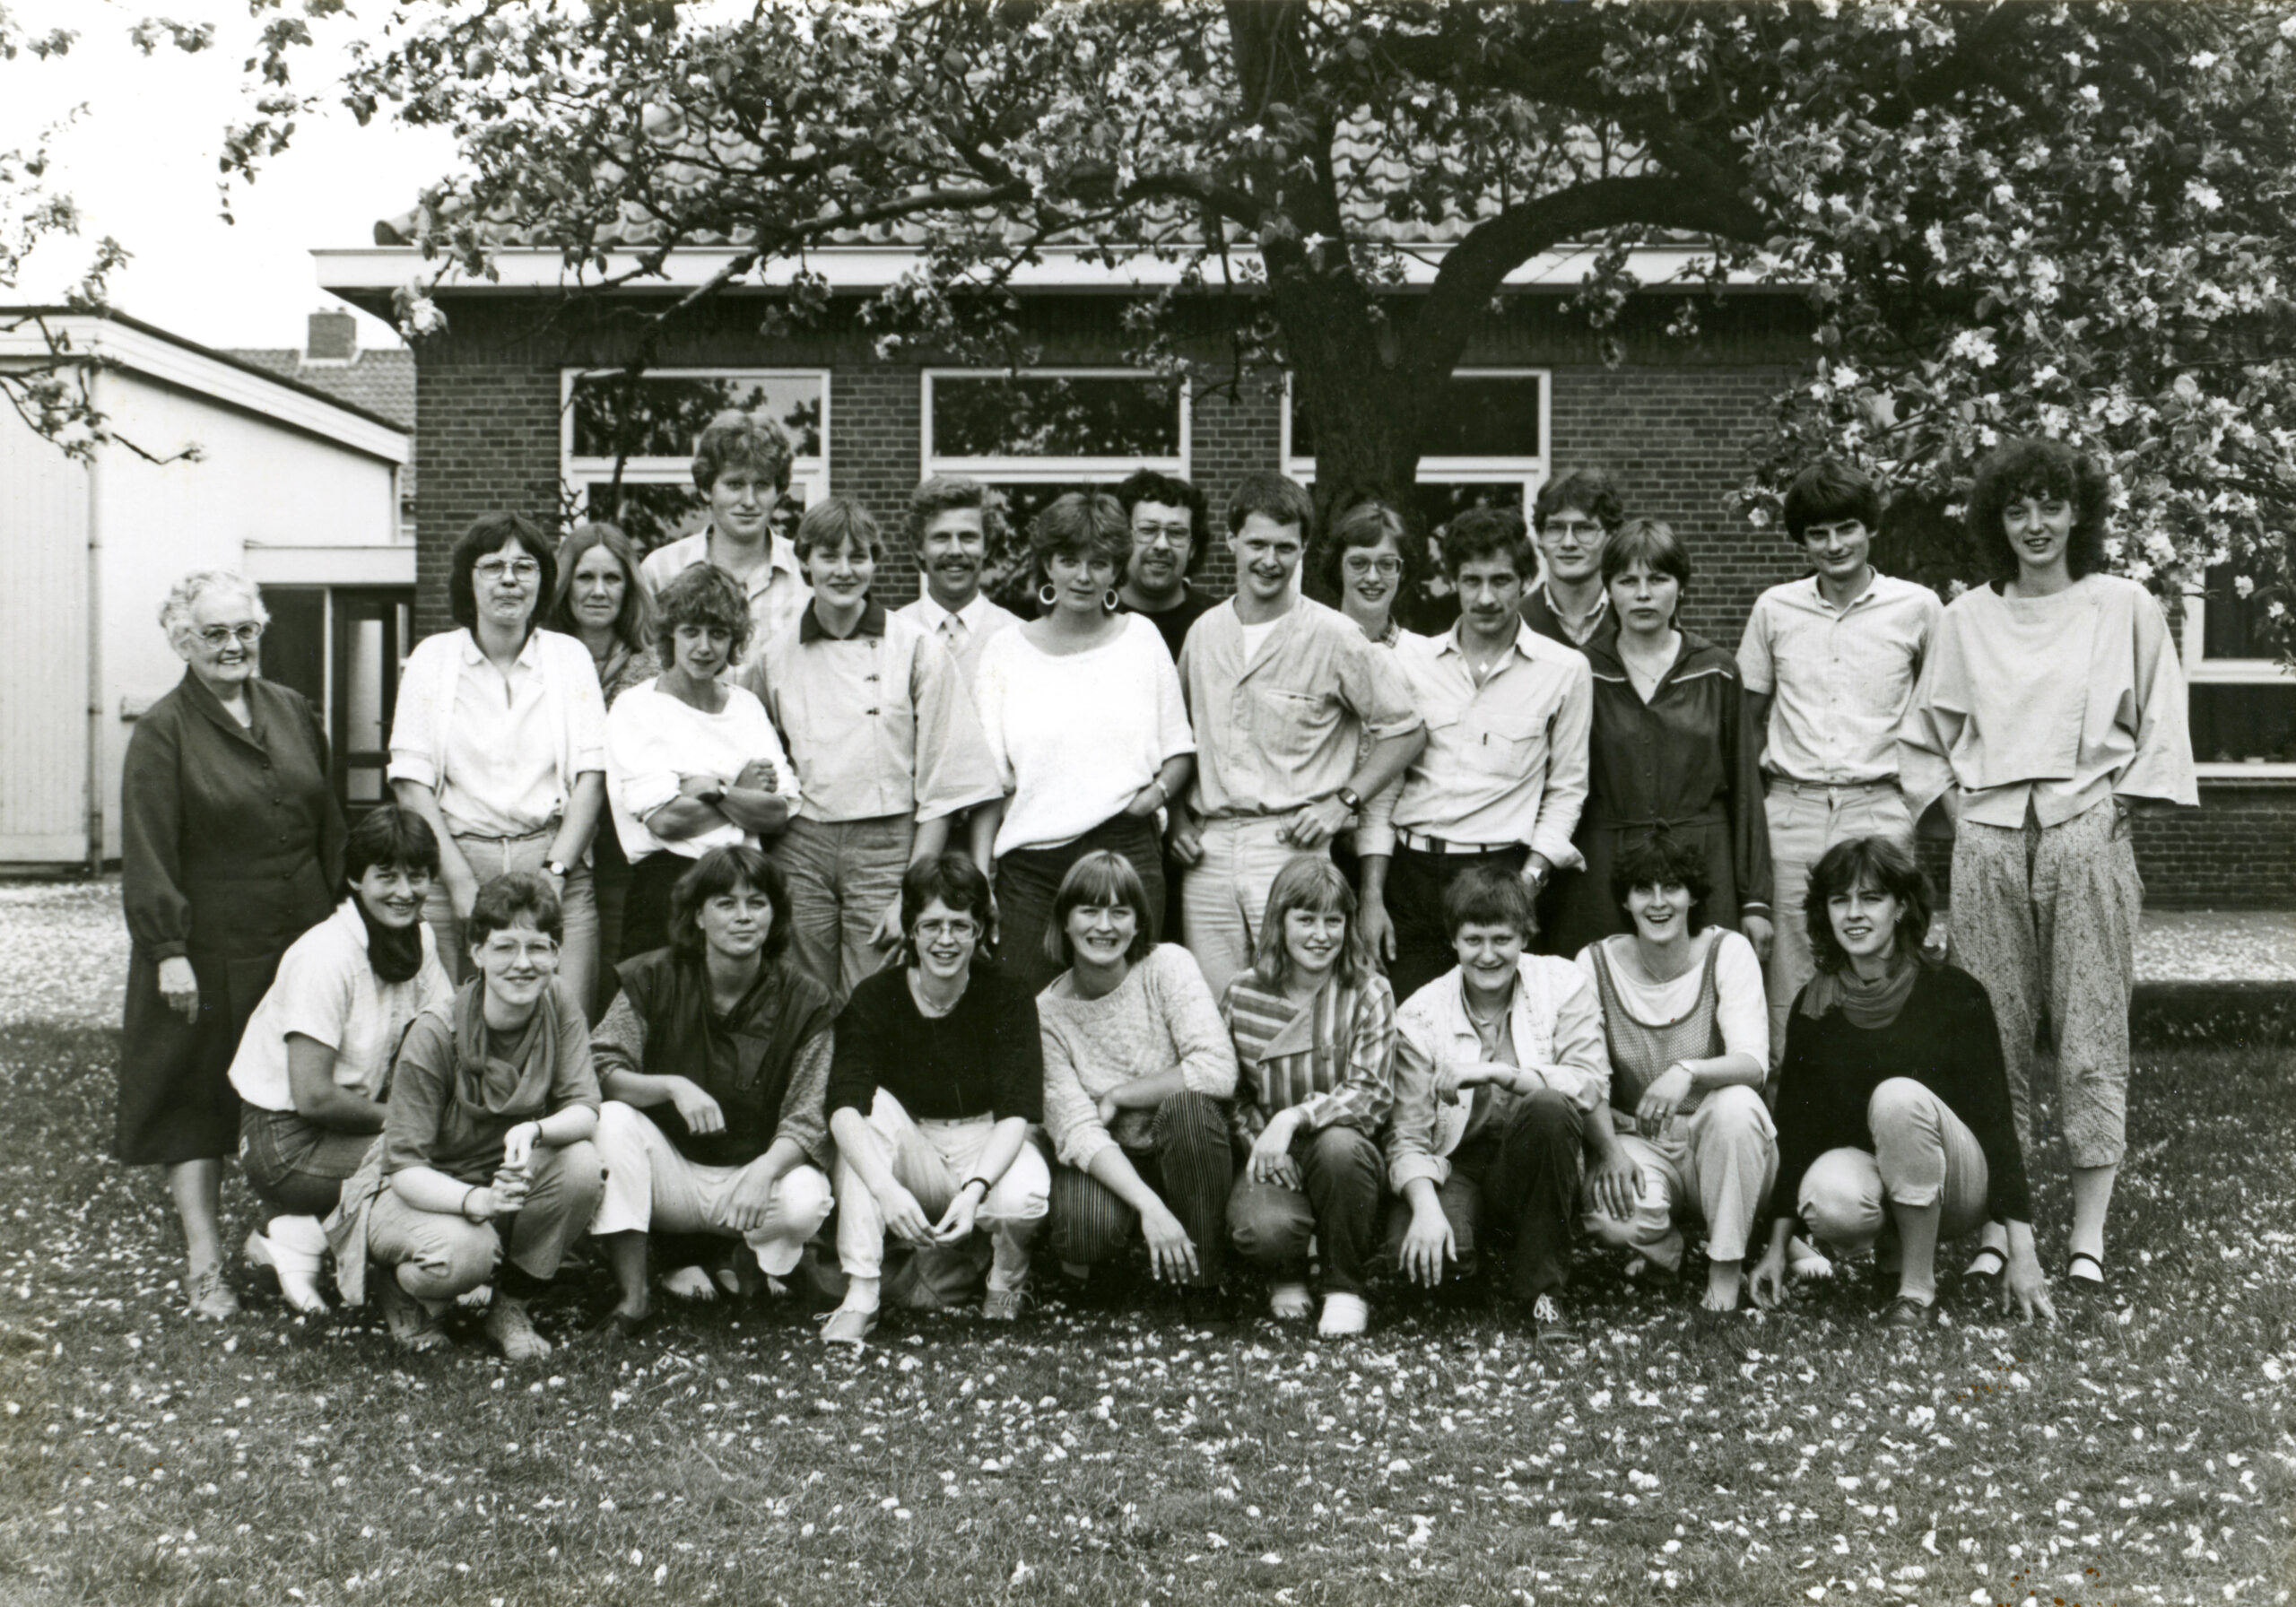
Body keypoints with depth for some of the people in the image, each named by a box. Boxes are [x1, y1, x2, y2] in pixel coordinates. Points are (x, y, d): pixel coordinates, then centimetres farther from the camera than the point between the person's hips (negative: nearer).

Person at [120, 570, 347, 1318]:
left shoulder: (293, 712, 9)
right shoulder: (161, 733, -7)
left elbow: (328, 825, 15)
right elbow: (148, 854, -11)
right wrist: (168, 950, -16)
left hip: (302, 941, 5)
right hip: (209, 952, -5)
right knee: (195, 1100, 3)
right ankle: (203, 1265, 9)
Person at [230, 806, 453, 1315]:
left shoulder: (419, 940, 2)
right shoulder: (325, 956, -21)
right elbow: (313, 1097, -23)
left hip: (344, 1120, 8)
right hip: (283, 1139, -8)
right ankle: (299, 1234, -4)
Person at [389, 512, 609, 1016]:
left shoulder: (571, 657, 10)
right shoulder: (431, 658, 8)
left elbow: (592, 774, 4)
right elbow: (411, 781, 2)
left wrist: (554, 871, -7)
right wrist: (459, 878, -8)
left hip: (556, 865, 0)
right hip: (455, 860, 0)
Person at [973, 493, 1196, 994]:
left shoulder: (1141, 638, 10)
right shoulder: (1007, 651, 9)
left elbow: (1179, 750, 14)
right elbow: (989, 780, 6)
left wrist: (1157, 793, -5)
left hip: (1126, 854, 0)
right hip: (1031, 863, 0)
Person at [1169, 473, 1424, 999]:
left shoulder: (1333, 636, -2)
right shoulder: (1204, 633, 11)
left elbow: (1406, 729, 3)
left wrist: (1343, 802, -5)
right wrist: (1177, 814, 10)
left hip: (1289, 843, -4)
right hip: (1208, 847, 4)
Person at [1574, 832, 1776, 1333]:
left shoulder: (1728, 952, -7)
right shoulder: (1597, 963, -4)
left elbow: (1753, 1062, -20)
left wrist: (1688, 1072, -41)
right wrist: (1609, 1149, -25)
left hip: (1717, 1144, 0)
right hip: (1638, 1145, 0)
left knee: (1737, 1104, -35)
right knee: (1613, 1218, -33)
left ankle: (1725, 1272, -18)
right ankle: (1662, 1251, 5)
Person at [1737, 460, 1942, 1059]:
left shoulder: (1917, 607, 3)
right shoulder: (1774, 609, 8)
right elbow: (1749, 713, 17)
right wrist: (1759, 788, 9)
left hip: (1879, 809, -2)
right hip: (1793, 811, 2)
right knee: (1793, 970, 2)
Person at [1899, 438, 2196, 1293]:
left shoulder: (2124, 606, 5)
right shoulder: (1966, 616, 11)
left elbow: (2161, 730, 7)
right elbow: (1925, 734, 18)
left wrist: (2115, 809, -1)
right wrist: (1955, 806, 6)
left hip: (2086, 830, -2)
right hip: (1988, 836, 2)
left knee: (2092, 1035, -2)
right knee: (1992, 1036, 2)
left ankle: (2089, 1236, 4)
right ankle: (1995, 1227, 8)